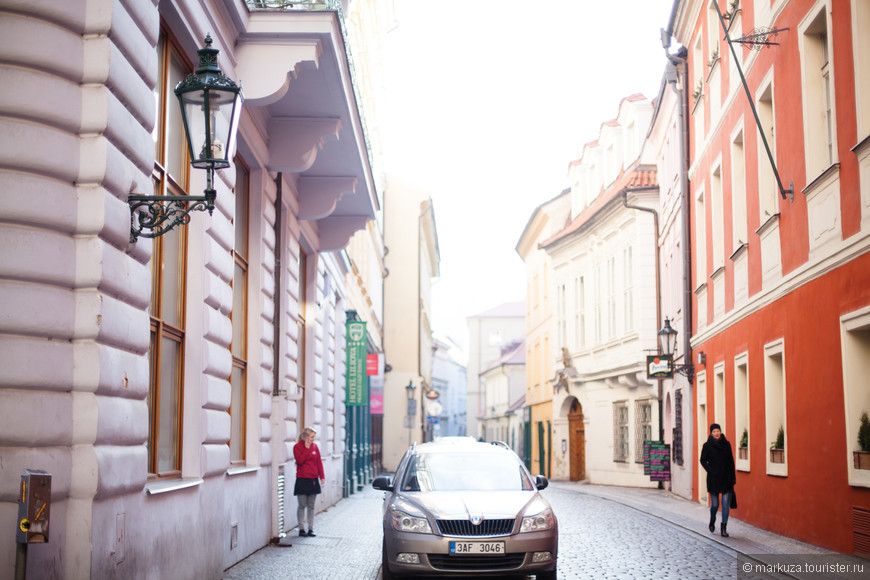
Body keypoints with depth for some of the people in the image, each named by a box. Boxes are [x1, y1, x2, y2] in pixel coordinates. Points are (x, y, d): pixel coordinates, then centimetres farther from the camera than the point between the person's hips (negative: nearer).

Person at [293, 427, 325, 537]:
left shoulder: (314, 446, 9)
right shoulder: (297, 447, -4)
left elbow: (319, 461, 11)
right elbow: (300, 460, -17)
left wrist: (322, 476, 5)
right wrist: (306, 448, -16)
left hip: (313, 479, 4)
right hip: (302, 479, -4)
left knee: (311, 506, 6)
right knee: (302, 506, -1)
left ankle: (311, 529, 9)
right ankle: (301, 529, 7)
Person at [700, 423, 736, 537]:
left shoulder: (726, 444, 5)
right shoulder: (707, 445, -2)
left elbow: (731, 461, 8)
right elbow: (703, 461, 0)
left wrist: (733, 477, 4)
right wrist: (711, 471, -13)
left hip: (726, 478, 2)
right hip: (713, 479, -2)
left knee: (726, 504, -4)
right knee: (715, 504, 4)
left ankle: (724, 528, 1)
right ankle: (712, 522, 32)